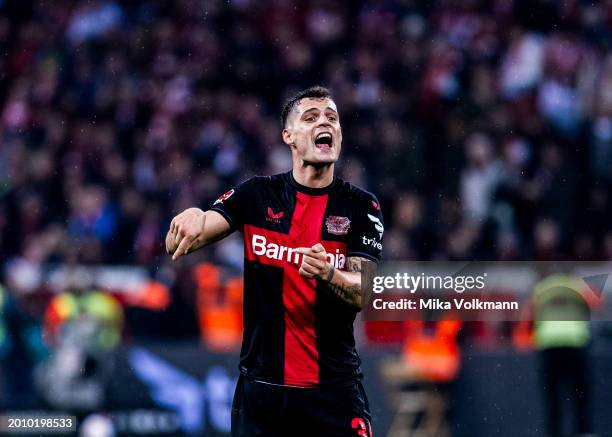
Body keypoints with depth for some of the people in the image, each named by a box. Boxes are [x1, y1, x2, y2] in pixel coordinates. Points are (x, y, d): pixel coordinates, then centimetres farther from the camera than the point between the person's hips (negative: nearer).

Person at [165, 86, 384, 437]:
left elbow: (363, 294, -8)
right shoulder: (257, 195, 4)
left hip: (334, 390, -1)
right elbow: (175, 246, -1)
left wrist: (329, 273, -30)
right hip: (261, 386, 1)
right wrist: (192, 218, -25)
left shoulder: (362, 207, 0)